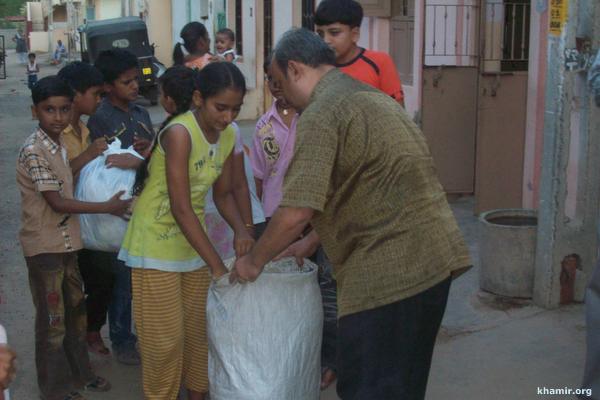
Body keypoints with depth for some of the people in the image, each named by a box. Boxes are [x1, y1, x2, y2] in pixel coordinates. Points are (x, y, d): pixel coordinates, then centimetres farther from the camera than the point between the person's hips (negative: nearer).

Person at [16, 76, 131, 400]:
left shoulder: (59, 146, 7)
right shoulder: (34, 150, -20)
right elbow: (57, 202, -22)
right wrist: (108, 207, -19)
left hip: (66, 242, 9)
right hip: (44, 247, -8)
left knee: (75, 310, 18)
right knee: (52, 318, 4)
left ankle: (78, 373, 35)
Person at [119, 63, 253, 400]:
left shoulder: (228, 137, -3)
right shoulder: (179, 133, -25)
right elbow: (181, 208, -28)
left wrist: (241, 230, -11)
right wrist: (218, 266, -29)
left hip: (193, 243, 7)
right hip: (157, 246, -6)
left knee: (200, 330, 15)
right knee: (166, 340, 2)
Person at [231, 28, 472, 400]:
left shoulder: (321, 115, -12)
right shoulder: (370, 96, 19)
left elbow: (296, 213, -19)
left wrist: (254, 261, -1)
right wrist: (309, 243, 28)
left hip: (391, 270, -9)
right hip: (431, 258, 10)